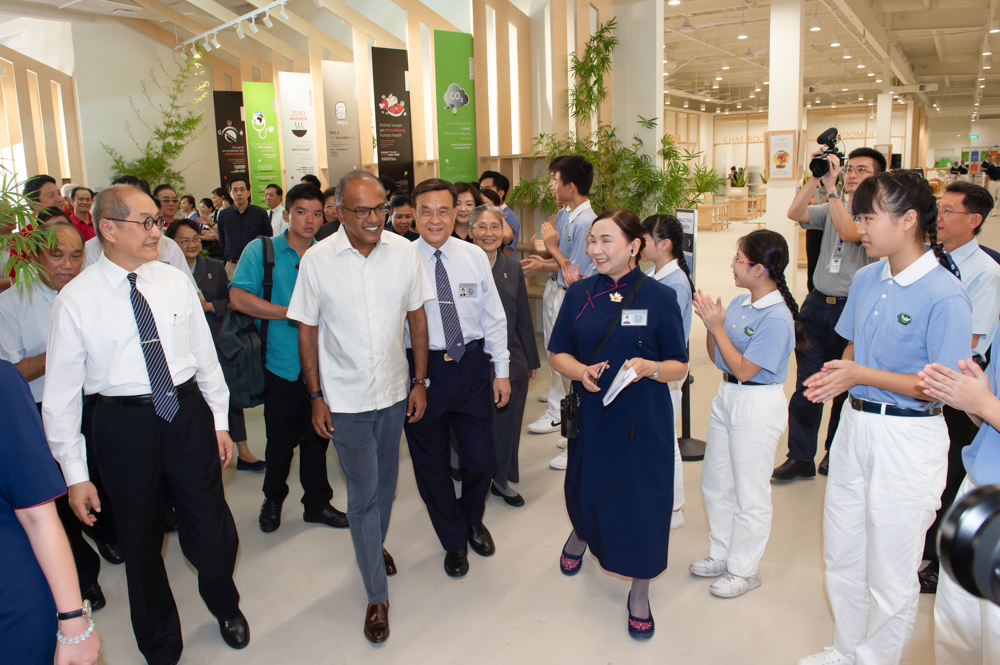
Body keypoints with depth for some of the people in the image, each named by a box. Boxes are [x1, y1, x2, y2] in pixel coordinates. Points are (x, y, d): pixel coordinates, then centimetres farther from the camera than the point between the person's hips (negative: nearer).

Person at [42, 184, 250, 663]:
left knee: (214, 534, 10)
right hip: (123, 423, -2)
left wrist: (220, 421, 9)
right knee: (140, 543, 16)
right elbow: (62, 390, -6)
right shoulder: (76, 299, -8)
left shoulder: (175, 282, 1)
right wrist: (75, 472, -6)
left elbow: (205, 355, 8)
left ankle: (225, 606, 44)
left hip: (188, 413, 2)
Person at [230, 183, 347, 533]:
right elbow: (238, 297, -16)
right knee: (281, 440, 10)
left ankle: (317, 503, 31)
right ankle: (273, 499, 35)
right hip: (282, 364, -3)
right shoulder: (260, 250, -4)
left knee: (317, 438, 13)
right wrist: (292, 314, -18)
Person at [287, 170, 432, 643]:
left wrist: (420, 381, 3)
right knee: (363, 492, 4)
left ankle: (374, 544, 50)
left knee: (385, 481, 21)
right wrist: (316, 398, -4)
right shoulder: (317, 260, -12)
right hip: (345, 398, -3)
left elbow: (416, 317, 3)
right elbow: (307, 330, -5)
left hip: (393, 392, 3)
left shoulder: (403, 251, -6)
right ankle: (377, 595, 19)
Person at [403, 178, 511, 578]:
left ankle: (473, 520, 42)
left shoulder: (475, 257, 1)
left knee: (481, 459, 8)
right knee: (431, 463, 12)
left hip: (471, 366, 2)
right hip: (421, 369, -1)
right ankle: (454, 541, 36)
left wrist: (502, 372, 5)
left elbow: (494, 318, 6)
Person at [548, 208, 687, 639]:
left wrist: (648, 367, -24)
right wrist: (581, 371, -16)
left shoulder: (659, 297, -6)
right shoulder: (579, 294, 1)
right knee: (587, 489, 16)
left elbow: (679, 366, -3)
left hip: (643, 420, -2)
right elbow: (558, 354, 5)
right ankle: (580, 532, 54)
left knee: (640, 500, 3)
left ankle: (639, 593, 27)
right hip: (590, 415, 2)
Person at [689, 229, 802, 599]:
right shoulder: (739, 303, 1)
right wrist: (711, 322, -9)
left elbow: (743, 369, -22)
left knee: (750, 493, 7)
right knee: (715, 483, 19)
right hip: (727, 397, 9)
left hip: (758, 405, -8)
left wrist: (717, 326, -21)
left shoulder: (776, 317, -21)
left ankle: (745, 570, 25)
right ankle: (722, 556, 38)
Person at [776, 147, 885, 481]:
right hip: (816, 303, 5)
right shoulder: (832, 208, 12)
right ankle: (800, 457, 12)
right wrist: (815, 178, -10)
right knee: (806, 383, 4)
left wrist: (831, 188, -22)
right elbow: (795, 213, -3)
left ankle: (835, 453, 26)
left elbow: (849, 233, -23)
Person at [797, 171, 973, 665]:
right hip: (855, 425, 7)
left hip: (907, 440, -7)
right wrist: (834, 374, -6)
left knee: (890, 574, 10)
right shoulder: (866, 279, 4)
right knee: (841, 556, 20)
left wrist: (861, 376, -21)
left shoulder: (944, 295, -18)